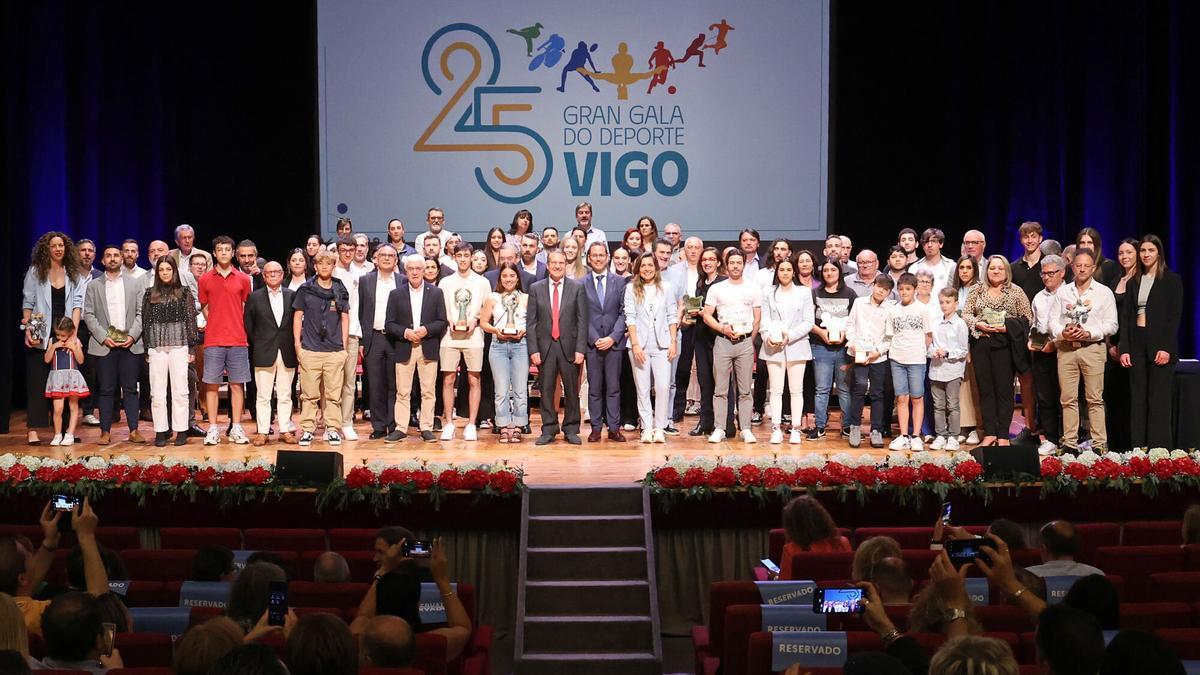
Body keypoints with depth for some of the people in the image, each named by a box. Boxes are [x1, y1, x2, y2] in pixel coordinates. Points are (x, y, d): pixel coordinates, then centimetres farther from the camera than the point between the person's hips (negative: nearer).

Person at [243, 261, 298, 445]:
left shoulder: (292, 296, 7)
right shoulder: (254, 297, 4)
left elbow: (297, 321, 8)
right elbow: (248, 324, 6)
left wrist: (294, 345, 3)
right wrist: (256, 345, 3)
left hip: (287, 354, 1)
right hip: (264, 354, -1)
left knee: (285, 395, 6)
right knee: (263, 396, 1)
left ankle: (285, 430, 13)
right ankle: (262, 432, 5)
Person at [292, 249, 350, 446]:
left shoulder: (340, 291, 8)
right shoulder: (305, 290, 4)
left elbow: (345, 318, 11)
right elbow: (297, 317, 7)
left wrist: (344, 347, 6)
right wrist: (297, 344, 1)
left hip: (335, 350, 1)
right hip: (310, 349, -1)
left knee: (334, 394, 2)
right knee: (309, 393, 0)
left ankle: (332, 429, 9)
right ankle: (307, 429, 6)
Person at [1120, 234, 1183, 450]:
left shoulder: (1172, 280, 0)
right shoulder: (1133, 282, 13)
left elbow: (1175, 316, -6)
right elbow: (1126, 317, 10)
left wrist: (1167, 349, -15)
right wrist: (1124, 349, 0)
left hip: (1160, 345, -4)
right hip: (1137, 345, 4)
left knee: (1159, 401, -3)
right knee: (1137, 400, 4)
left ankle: (1159, 450, 0)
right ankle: (1138, 448, 8)